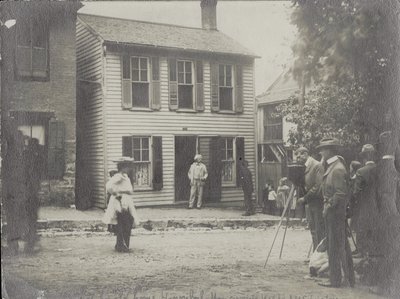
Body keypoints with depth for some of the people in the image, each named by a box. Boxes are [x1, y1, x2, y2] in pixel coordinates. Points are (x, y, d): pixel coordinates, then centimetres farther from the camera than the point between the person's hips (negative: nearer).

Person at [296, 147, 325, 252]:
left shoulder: (317, 165, -14)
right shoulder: (304, 167, 13)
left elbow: (318, 186, -19)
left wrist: (305, 198, -16)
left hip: (318, 202, -9)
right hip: (310, 203, 9)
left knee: (320, 231, -4)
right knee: (313, 229, 14)